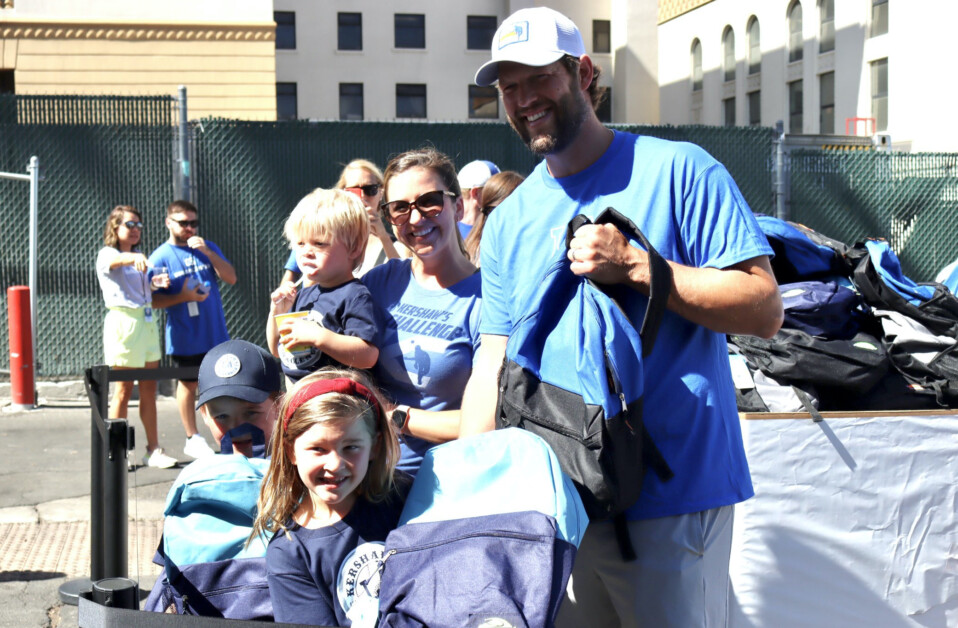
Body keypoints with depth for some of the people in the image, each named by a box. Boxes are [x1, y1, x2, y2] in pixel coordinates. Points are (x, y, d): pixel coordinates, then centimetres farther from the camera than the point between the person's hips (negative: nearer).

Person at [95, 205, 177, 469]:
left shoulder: (139, 257, 19)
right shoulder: (107, 254, -4)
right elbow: (116, 261, -30)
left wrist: (156, 282, 6)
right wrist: (135, 258, -52)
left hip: (148, 322, 7)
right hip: (124, 321, -7)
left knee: (149, 390, 7)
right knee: (124, 390, -4)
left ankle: (153, 449, 12)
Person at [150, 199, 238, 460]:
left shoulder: (208, 247, 9)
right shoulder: (161, 257, -5)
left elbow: (231, 278, -1)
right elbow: (152, 300, -7)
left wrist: (207, 252, -11)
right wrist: (182, 296, -20)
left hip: (216, 333, 4)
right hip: (185, 338, -4)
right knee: (188, 384, 8)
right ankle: (193, 439, 21)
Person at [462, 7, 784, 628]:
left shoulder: (678, 171, -5)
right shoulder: (507, 223, 10)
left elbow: (765, 309, -11)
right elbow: (493, 364, 9)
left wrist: (633, 265, -18)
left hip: (673, 498, -5)